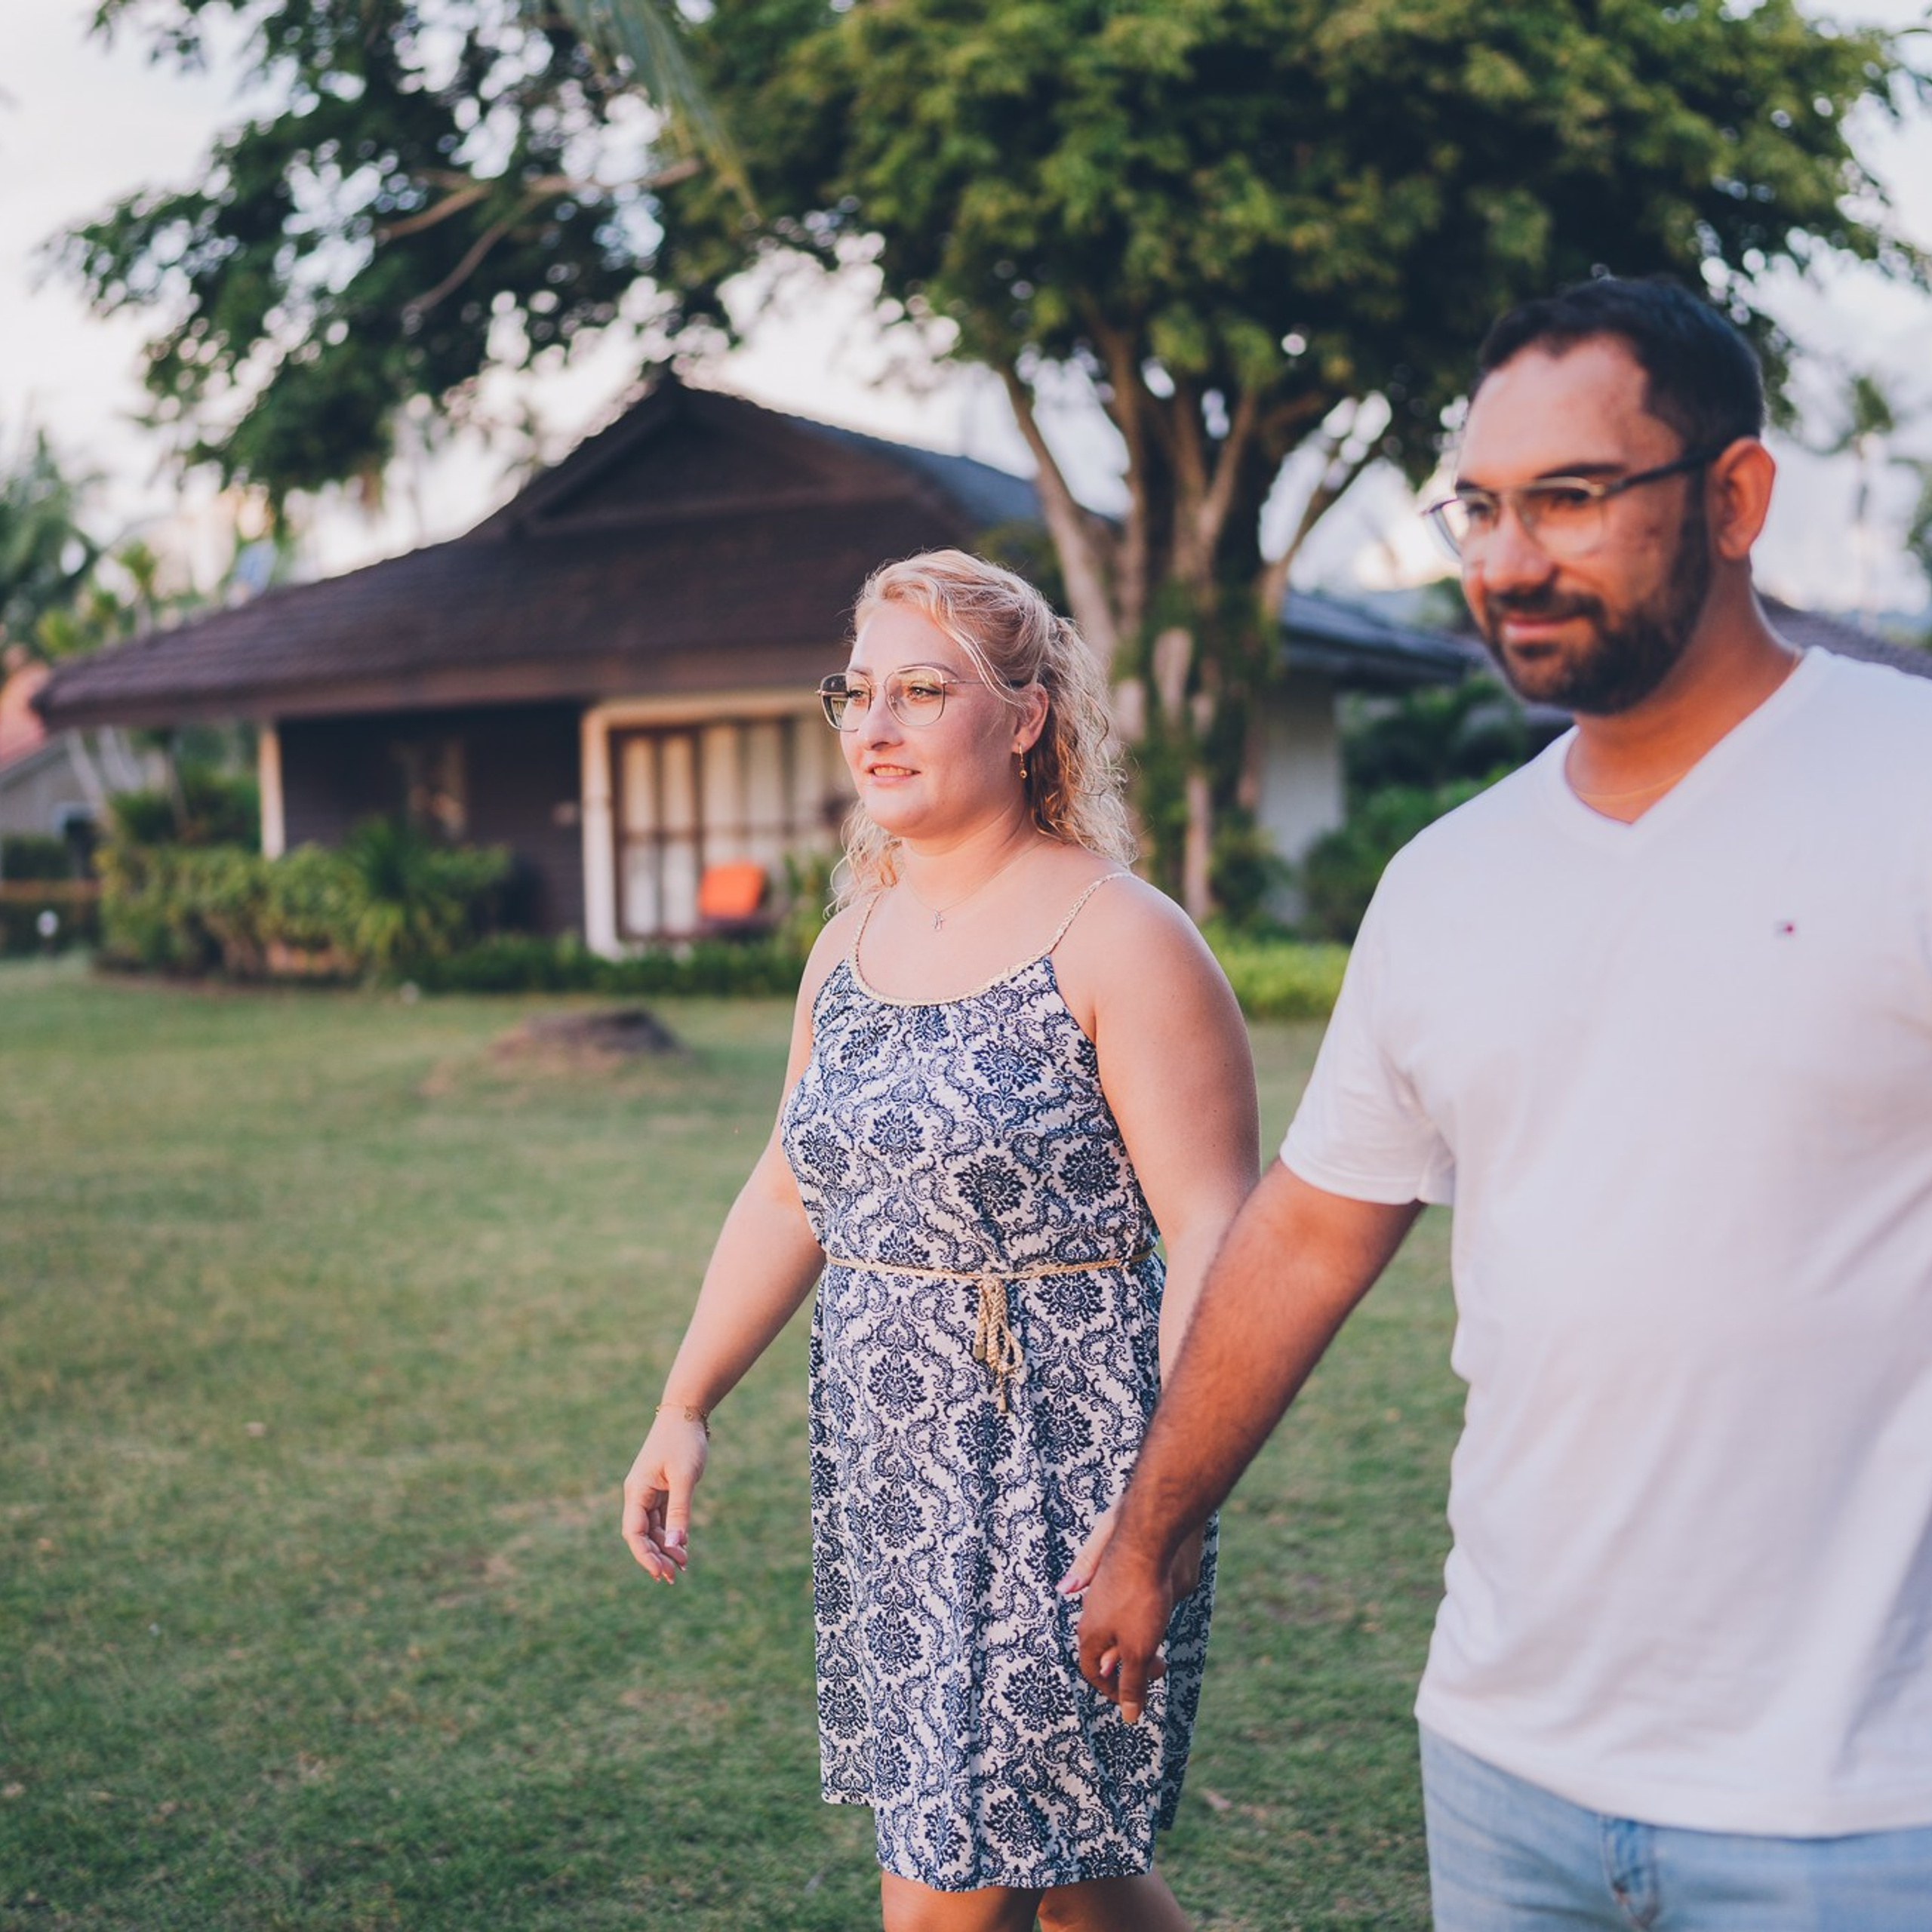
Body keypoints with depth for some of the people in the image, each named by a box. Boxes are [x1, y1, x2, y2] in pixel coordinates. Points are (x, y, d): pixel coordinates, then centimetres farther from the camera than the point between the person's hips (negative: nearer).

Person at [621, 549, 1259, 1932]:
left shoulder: (1118, 940, -12)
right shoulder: (852, 942, 10)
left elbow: (1214, 1228, -17)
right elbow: (789, 1195, 16)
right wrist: (687, 1407, 12)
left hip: (1059, 1480, -7)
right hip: (887, 1468, 7)